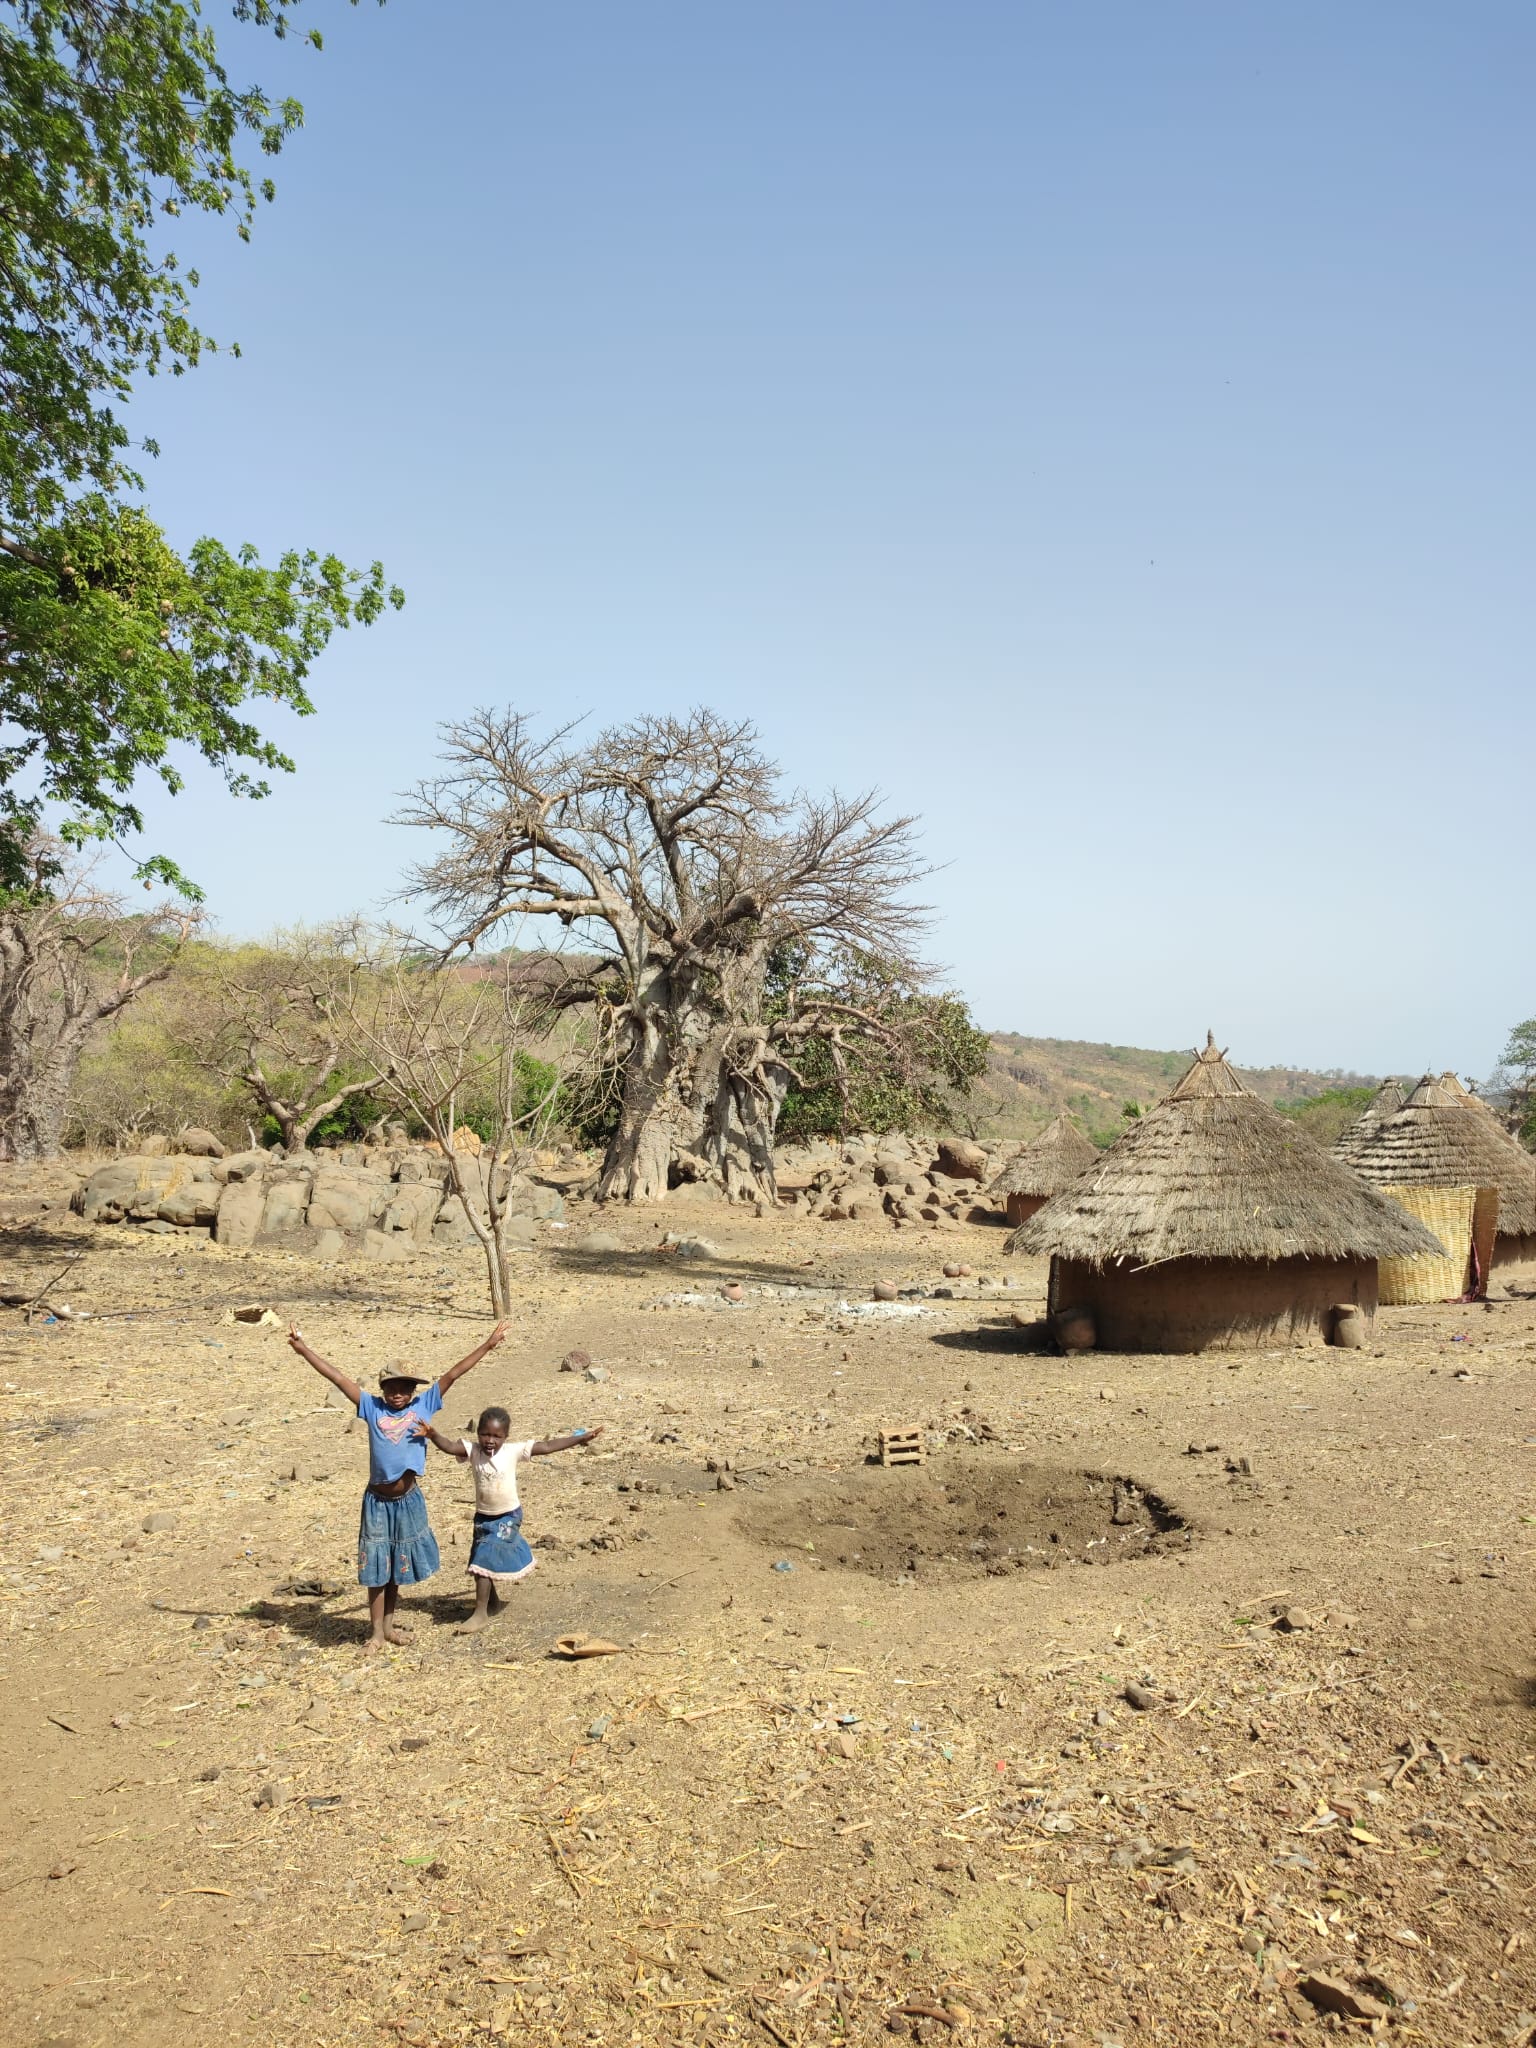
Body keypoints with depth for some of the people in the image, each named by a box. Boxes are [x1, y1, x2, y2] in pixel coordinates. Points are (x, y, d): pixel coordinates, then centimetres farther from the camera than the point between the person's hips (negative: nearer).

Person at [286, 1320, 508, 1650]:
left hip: (408, 1500, 2)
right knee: (377, 1566, 6)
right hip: (378, 1500, -1)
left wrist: (488, 1345, -8)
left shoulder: (424, 1405, -2)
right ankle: (376, 1630, 18)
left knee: (398, 1565, 15)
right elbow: (339, 1378, -8)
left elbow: (452, 1374, -6)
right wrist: (304, 1349, -11)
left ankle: (389, 1623, 31)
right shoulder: (372, 1408, -4)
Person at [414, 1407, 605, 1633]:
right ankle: (493, 1601, 40)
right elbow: (449, 1446, -29)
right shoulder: (472, 1451, -12)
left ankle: (481, 1613, -3)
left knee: (486, 1561, -12)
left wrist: (581, 1437, -22)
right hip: (483, 1517, 4)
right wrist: (432, 1434, -50)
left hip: (508, 1517, -3)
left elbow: (547, 1447, -18)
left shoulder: (513, 1452, -16)